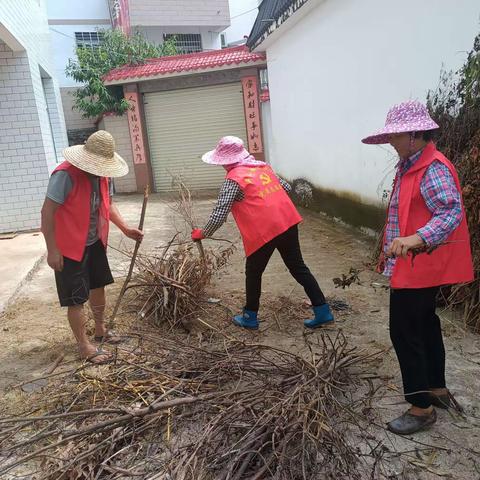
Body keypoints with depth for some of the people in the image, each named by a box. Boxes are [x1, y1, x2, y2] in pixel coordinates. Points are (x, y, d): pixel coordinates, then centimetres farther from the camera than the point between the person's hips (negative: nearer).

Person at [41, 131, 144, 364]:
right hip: (70, 247, -8)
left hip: (95, 242, 8)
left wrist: (125, 228, -1)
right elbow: (47, 212, -22)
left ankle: (100, 330, 40)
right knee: (76, 299, 1)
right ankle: (84, 346, 16)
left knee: (98, 286, 20)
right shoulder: (65, 175, -24)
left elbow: (108, 204, 13)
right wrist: (52, 250, -22)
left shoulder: (103, 174, -1)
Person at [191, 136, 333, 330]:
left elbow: (219, 215, -10)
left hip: (264, 231, -6)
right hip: (288, 222, 7)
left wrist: (202, 233, 5)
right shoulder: (262, 166, 14)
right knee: (298, 267, 16)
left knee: (253, 273, 13)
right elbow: (286, 187, 21)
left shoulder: (234, 179, -6)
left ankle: (250, 317, 26)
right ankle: (322, 311, 17)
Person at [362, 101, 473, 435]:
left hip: (419, 266, -11)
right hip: (413, 264, 11)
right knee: (425, 325, 20)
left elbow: (451, 213, -30)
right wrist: (392, 250, 24)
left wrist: (416, 239, -45)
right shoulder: (410, 166, 13)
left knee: (405, 333, -4)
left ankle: (422, 407, 11)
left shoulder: (433, 168, -18)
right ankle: (438, 389, 37)